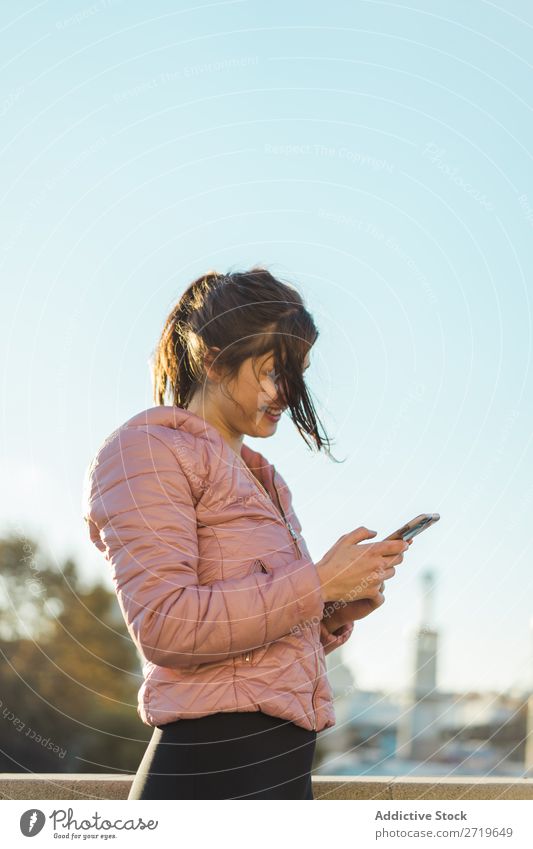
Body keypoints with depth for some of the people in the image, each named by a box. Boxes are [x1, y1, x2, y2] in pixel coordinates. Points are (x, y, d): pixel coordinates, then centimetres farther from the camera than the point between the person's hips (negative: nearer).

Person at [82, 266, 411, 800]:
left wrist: (337, 614, 3)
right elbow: (163, 626, -17)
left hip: (283, 767, 8)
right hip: (215, 768, -8)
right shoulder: (148, 447, -4)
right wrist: (319, 582, -15)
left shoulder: (261, 478, 21)